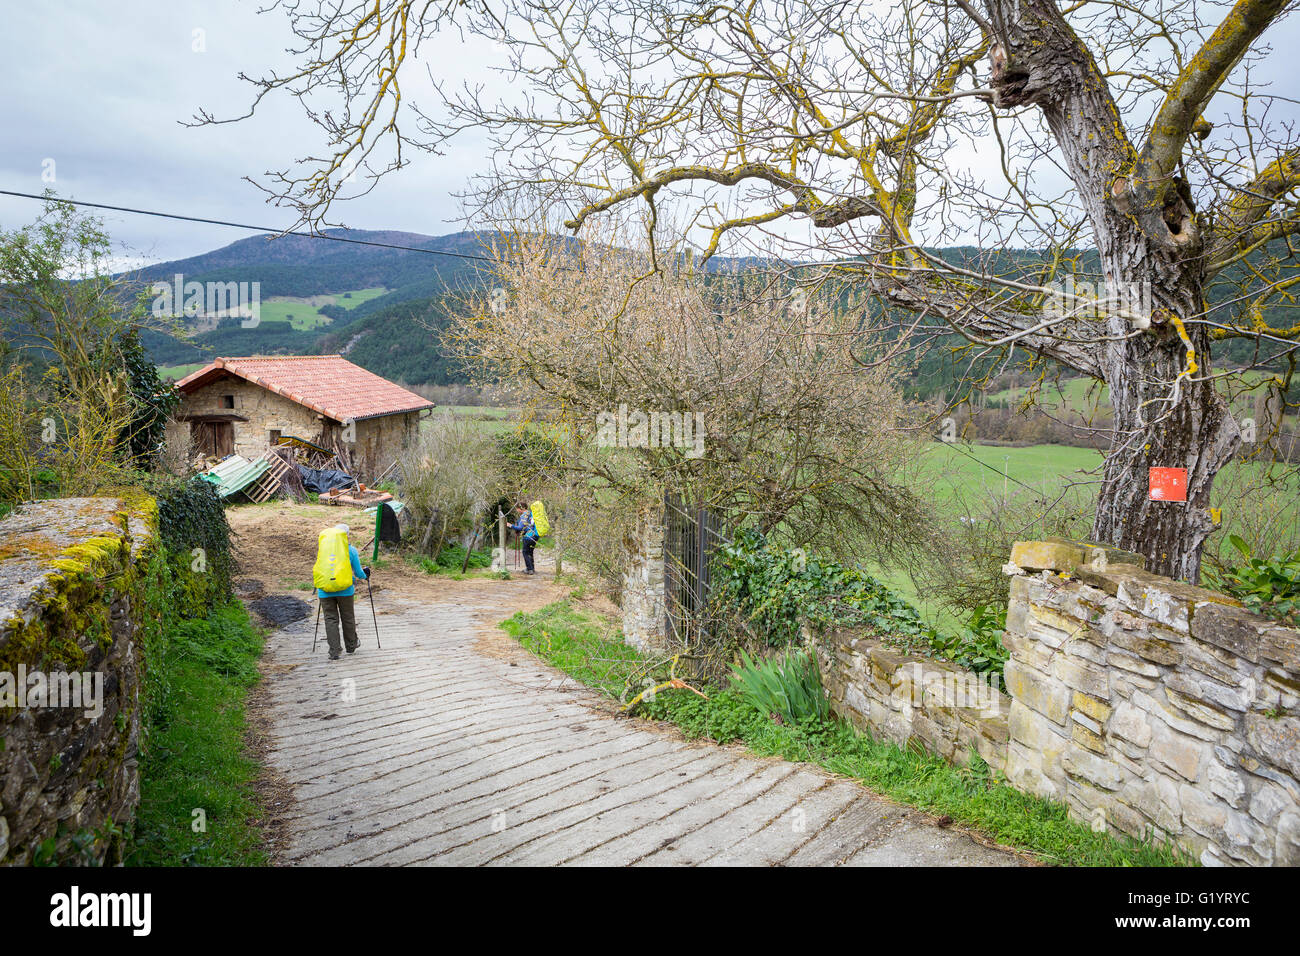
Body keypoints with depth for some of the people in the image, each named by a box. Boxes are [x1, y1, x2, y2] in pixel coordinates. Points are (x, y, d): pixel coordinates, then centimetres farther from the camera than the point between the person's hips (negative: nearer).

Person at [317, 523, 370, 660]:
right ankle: (351, 646, 30)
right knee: (348, 618, 14)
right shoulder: (351, 550, 0)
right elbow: (358, 572, 3)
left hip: (325, 590, 1)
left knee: (330, 619, 4)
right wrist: (365, 576, 25)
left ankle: (334, 652, 1)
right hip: (344, 589, -1)